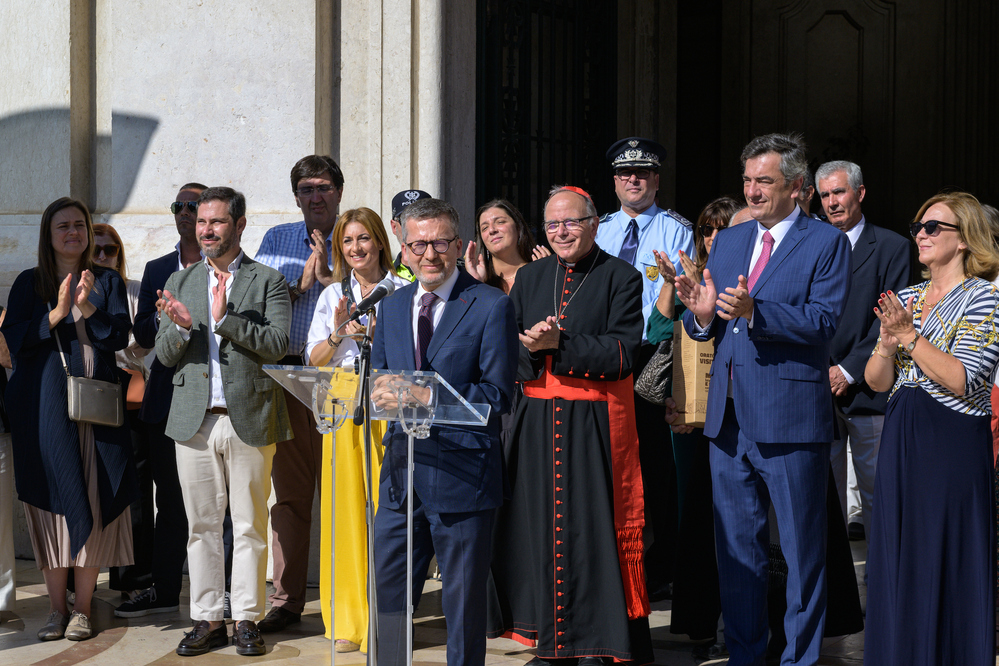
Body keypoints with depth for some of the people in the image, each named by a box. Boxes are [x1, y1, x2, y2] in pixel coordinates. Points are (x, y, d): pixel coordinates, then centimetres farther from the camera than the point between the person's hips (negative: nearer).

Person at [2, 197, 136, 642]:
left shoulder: (108, 282, 8)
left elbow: (118, 338, -2)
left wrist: (88, 307, -18)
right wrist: (57, 313, -15)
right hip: (43, 407, 0)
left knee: (91, 503, -1)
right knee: (53, 504, 1)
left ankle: (83, 608, 7)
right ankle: (57, 608, 10)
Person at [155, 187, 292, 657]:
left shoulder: (268, 281, 2)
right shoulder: (180, 282, 13)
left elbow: (277, 345, -9)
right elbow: (165, 355, 9)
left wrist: (224, 318, -18)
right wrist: (182, 325, -13)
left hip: (249, 419, -3)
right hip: (194, 420, 3)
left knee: (249, 526, 1)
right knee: (202, 525, 6)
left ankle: (246, 619, 10)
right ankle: (207, 619, 14)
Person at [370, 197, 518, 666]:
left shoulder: (491, 306, -5)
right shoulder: (392, 306, 13)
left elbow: (497, 394, -11)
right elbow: (377, 377, 17)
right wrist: (380, 394, -8)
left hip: (461, 473, -5)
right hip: (401, 471, 5)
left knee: (463, 599, 5)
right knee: (386, 590, 10)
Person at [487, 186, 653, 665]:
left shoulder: (621, 279, -1)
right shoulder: (529, 278, 14)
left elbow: (622, 354, -11)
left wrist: (558, 343, -18)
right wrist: (528, 346, -12)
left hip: (595, 424, -4)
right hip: (536, 421, 5)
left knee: (592, 529, -4)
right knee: (537, 525, 5)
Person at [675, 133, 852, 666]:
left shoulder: (827, 243, -4)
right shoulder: (728, 241, 14)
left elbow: (824, 321, -16)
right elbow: (709, 329, 13)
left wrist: (754, 311, -28)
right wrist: (701, 313, -10)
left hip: (790, 420, -6)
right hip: (728, 418, 6)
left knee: (802, 550, 4)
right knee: (736, 545, 14)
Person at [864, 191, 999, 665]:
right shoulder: (906, 298, 13)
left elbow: (960, 380, -17)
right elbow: (876, 382, 8)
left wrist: (909, 335, -18)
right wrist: (887, 343, -11)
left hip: (953, 444, -6)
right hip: (899, 442, 6)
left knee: (947, 567, -1)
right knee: (897, 562, 10)